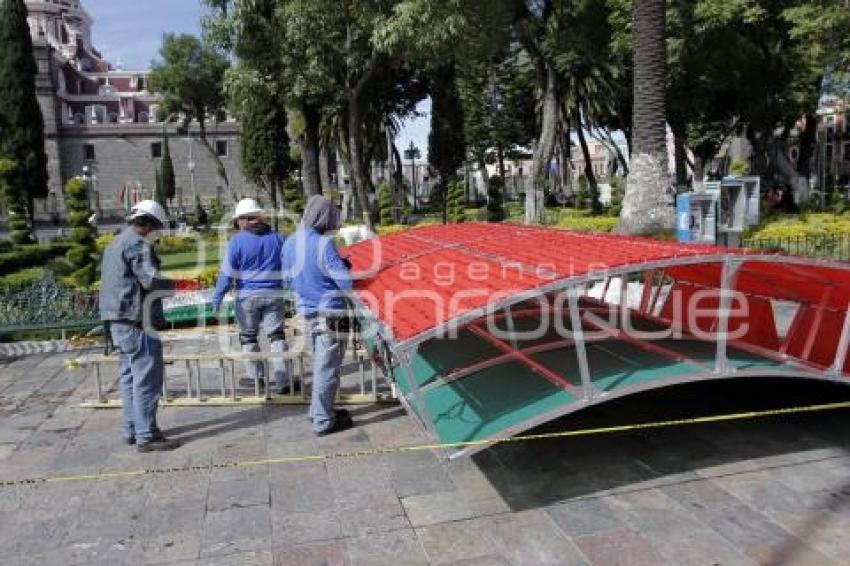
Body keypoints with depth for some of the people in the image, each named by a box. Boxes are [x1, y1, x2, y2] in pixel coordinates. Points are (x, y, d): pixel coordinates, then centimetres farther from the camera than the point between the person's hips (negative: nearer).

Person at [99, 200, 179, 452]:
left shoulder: (114, 244, 19)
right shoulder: (138, 244, -13)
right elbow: (151, 280, -21)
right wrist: (174, 284, -4)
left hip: (118, 320, 11)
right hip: (136, 320, -10)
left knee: (129, 376, 15)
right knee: (147, 379, -6)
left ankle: (132, 430, 22)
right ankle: (146, 436, -3)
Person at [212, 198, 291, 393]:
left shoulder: (237, 241, -5)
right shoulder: (277, 238, 6)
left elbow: (227, 273, -7)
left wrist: (217, 297, -1)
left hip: (247, 296, -2)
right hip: (274, 295, 3)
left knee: (248, 336, 12)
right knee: (276, 335, 4)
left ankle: (256, 377, 17)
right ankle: (283, 380, -1)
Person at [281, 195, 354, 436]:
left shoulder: (290, 243, 3)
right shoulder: (324, 244, -20)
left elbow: (287, 276, 15)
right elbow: (346, 283, -19)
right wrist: (344, 267, 1)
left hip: (307, 311, 7)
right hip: (329, 312, -7)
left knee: (320, 363, 22)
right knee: (327, 367, 3)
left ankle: (318, 409, 34)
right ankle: (323, 421, 12)